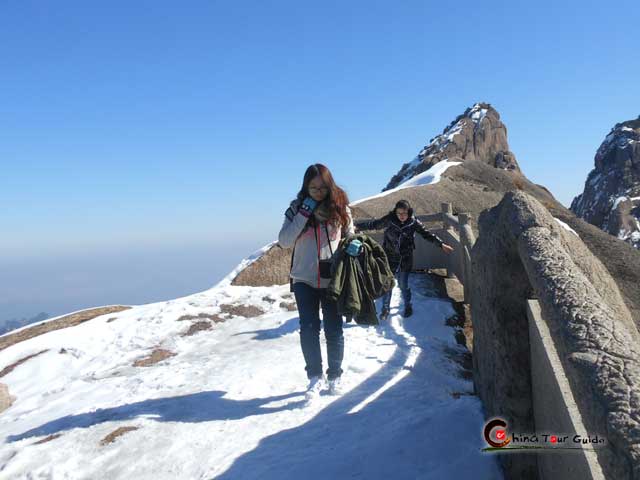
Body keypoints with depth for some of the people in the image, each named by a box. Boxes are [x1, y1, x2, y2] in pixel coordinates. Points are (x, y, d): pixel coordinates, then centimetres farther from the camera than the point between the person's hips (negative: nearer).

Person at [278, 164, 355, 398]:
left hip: (333, 279, 0)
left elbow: (350, 234, 11)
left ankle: (335, 375, 26)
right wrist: (305, 212, -16)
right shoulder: (297, 208, -1)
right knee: (308, 329, -1)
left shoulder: (340, 207, -1)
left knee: (334, 329, 8)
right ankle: (315, 376, 16)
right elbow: (284, 241, -10)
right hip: (304, 279, 0)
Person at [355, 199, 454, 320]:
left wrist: (441, 244, -11)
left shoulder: (413, 222, -9)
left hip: (405, 260, 0)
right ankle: (385, 308, 29)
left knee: (403, 285, 9)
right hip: (389, 259, 0)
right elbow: (373, 224, -3)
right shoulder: (389, 220, -12)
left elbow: (427, 234, -6)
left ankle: (408, 306, 36)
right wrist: (357, 226, -4)